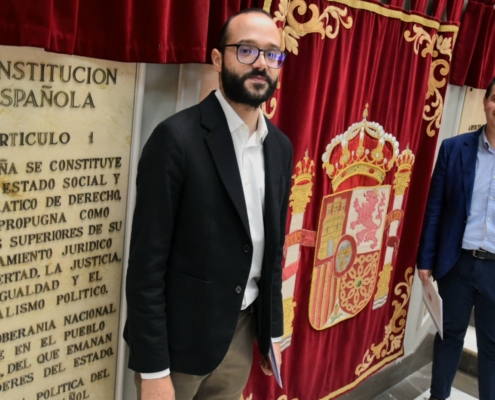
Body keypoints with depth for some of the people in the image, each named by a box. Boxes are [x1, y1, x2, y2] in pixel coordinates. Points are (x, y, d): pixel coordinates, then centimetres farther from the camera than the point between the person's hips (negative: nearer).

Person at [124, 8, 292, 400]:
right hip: (179, 337, -5)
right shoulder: (178, 137, -17)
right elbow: (147, 261, -16)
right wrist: (153, 368, -15)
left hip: (242, 333, 6)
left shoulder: (280, 146, 3)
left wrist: (272, 330, 13)